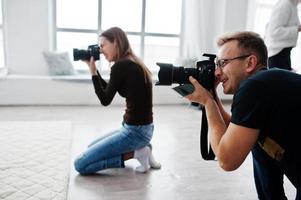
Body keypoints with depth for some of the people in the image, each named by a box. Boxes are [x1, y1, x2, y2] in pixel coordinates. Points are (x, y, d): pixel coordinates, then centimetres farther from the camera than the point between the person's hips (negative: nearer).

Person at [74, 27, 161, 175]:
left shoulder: (121, 65, -17)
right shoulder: (132, 64, 10)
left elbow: (105, 100, -9)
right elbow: (109, 91, 20)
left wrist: (92, 71, -3)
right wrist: (95, 70, 11)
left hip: (135, 131, -9)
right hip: (140, 128, 9)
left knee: (80, 164, -5)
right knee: (92, 149, 26)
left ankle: (135, 153, -2)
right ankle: (139, 149, 13)